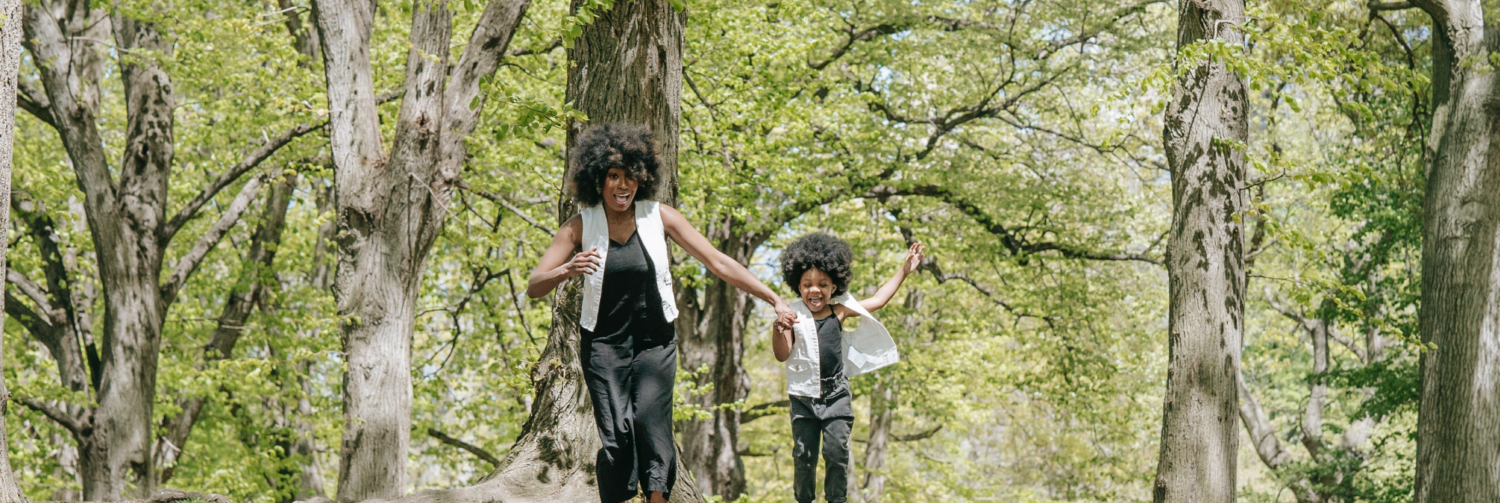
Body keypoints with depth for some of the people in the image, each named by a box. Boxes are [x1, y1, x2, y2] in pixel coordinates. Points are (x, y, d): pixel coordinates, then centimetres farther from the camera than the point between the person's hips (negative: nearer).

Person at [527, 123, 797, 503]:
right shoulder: (581, 226, -4)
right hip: (604, 343, 0)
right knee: (616, 435, -10)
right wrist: (568, 270, -29)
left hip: (655, 342, 0)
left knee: (651, 423, -16)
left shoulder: (659, 217, -3)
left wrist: (774, 300, -8)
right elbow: (534, 287, -6)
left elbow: (718, 263, -2)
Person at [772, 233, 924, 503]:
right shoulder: (793, 316, -4)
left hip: (836, 394, 1)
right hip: (804, 396, -1)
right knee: (804, 455, 2)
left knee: (837, 451, -5)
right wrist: (779, 330, -26)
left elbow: (878, 300, 12)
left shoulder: (839, 311, 5)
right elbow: (782, 355, -7)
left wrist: (903, 271, 13)